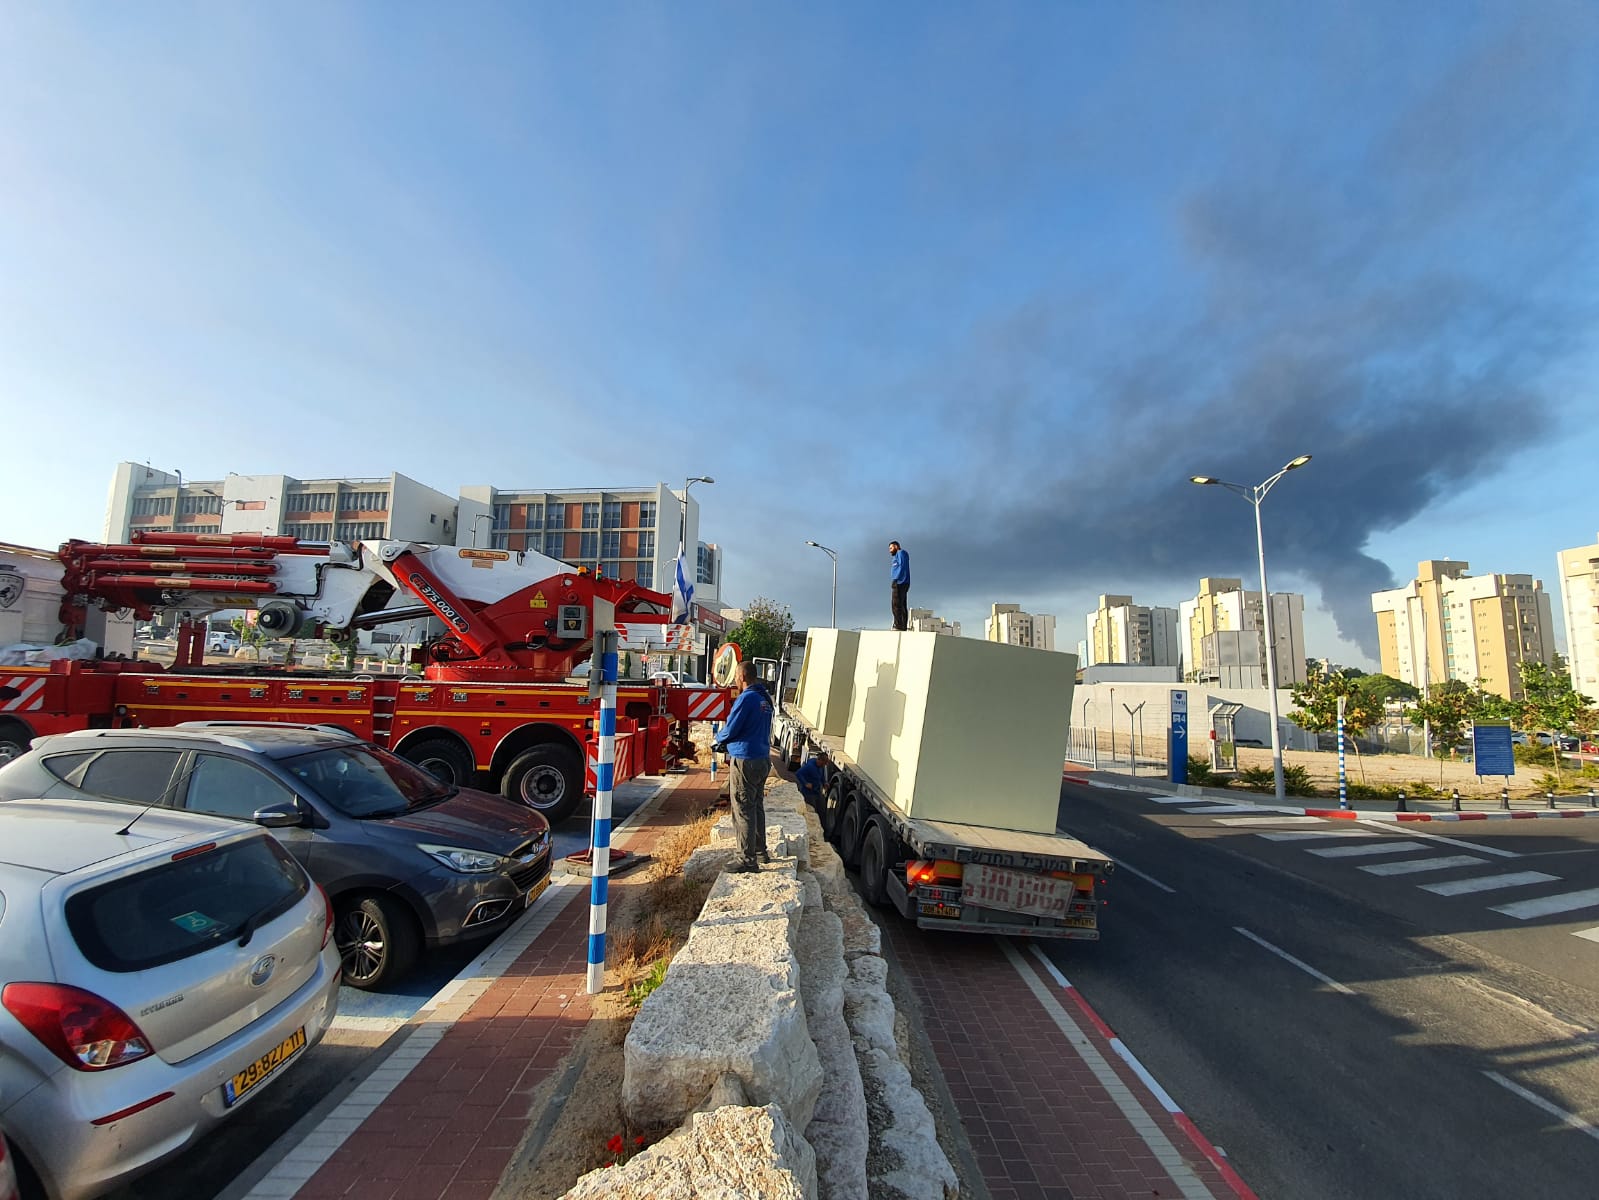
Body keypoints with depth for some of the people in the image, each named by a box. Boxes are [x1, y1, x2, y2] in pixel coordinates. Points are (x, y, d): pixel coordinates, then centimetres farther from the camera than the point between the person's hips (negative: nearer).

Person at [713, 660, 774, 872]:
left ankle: (749, 861, 2)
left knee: (743, 811, -2)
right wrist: (729, 747, 19)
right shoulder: (765, 698, 9)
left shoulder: (746, 698, -18)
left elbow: (731, 729, -14)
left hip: (745, 761, -9)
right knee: (757, 807, 19)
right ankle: (761, 852, 29)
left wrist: (719, 741, 8)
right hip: (763, 759, 9)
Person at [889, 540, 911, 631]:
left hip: (899, 582, -10)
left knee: (896, 604, -17)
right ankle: (904, 627, 0)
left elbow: (902, 566, -12)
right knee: (902, 606, 4)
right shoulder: (898, 556, 29)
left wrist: (895, 579, -20)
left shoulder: (901, 553, 2)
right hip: (900, 584, 10)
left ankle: (898, 626, -25)